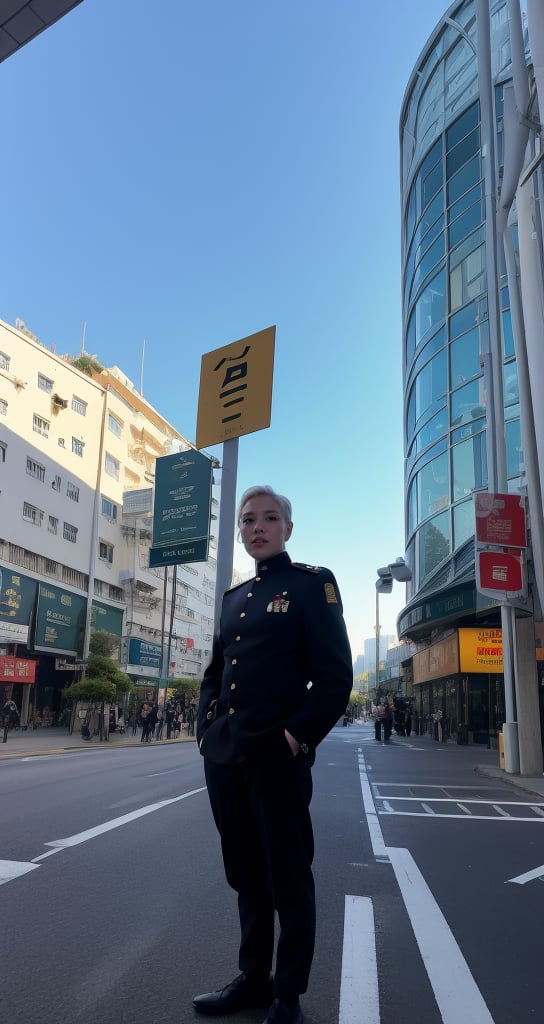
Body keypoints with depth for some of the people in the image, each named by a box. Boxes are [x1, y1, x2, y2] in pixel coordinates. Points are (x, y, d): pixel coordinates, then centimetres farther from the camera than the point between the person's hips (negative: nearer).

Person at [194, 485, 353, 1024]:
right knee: (246, 875, 18)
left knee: (288, 878, 7)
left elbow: (336, 676, -9)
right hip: (224, 757, 6)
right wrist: (206, 728, 9)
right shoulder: (234, 596, 15)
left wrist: (297, 738, -15)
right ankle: (252, 978, 35)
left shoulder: (311, 583, -3)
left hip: (277, 758, -6)